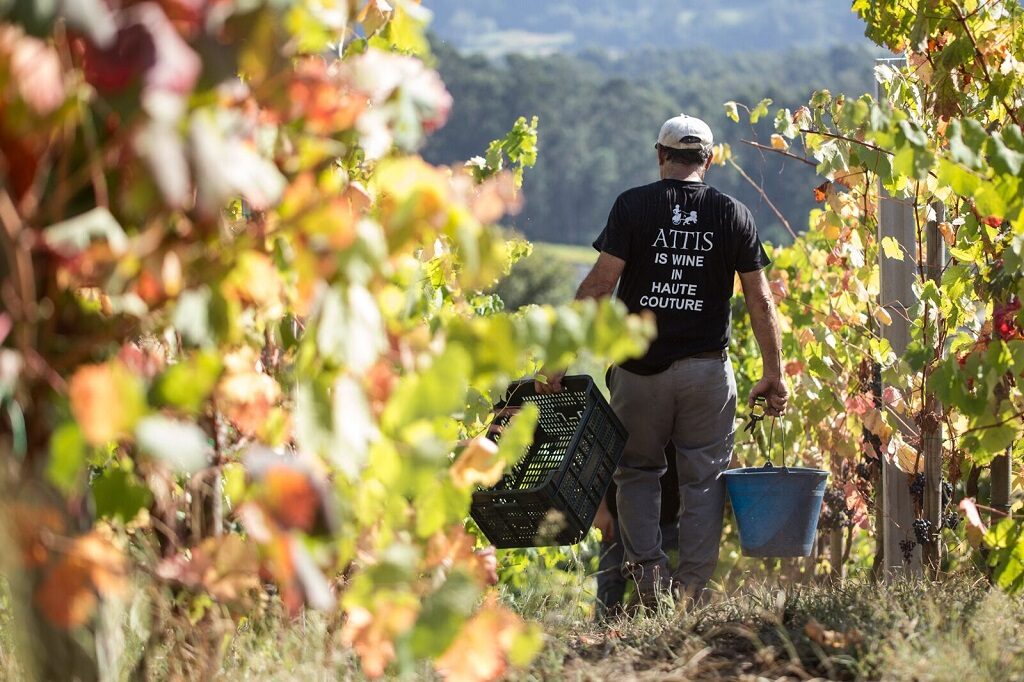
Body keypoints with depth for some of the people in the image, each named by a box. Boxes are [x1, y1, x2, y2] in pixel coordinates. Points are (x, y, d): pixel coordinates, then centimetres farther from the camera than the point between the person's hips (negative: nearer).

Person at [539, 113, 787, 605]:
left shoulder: (633, 206, -2)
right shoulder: (733, 214, 3)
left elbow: (600, 283, -9)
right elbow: (759, 300, 2)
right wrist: (774, 374, 7)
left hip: (639, 368, -1)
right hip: (706, 371, 1)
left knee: (637, 470, 15)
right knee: (703, 479, 8)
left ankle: (646, 569, 0)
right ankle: (692, 586, 3)